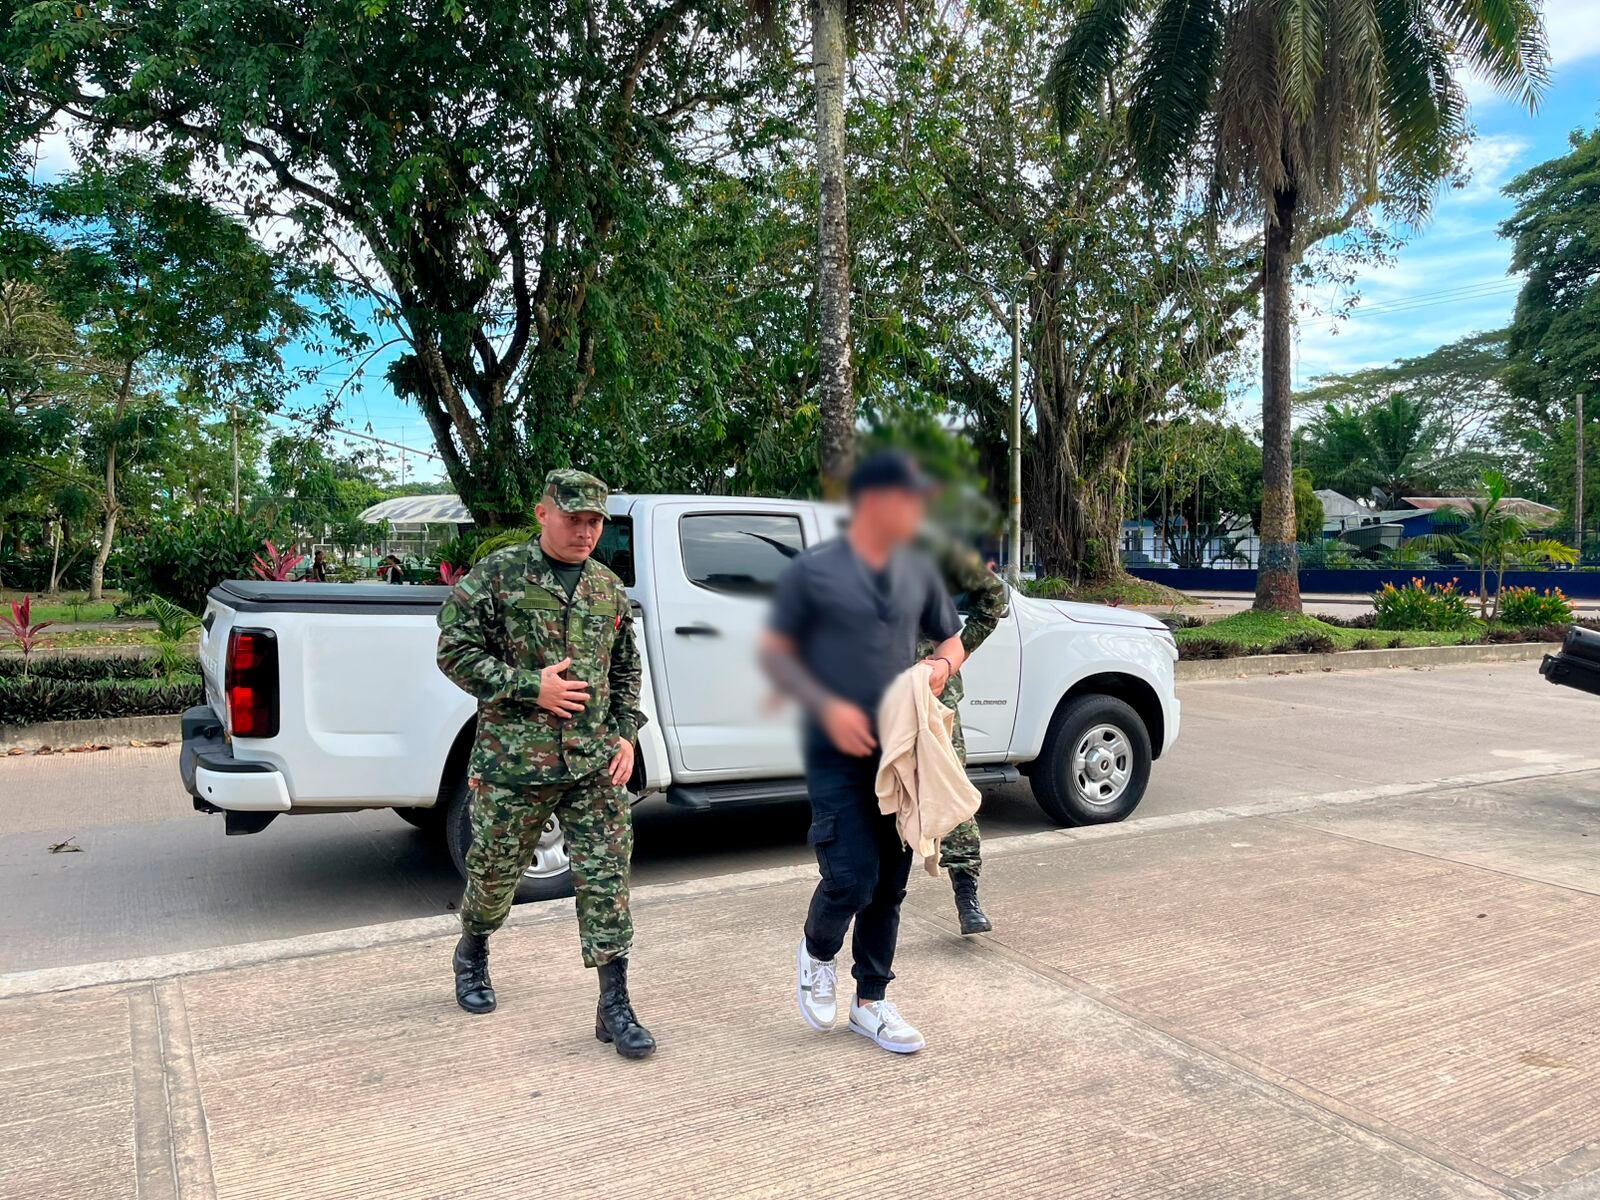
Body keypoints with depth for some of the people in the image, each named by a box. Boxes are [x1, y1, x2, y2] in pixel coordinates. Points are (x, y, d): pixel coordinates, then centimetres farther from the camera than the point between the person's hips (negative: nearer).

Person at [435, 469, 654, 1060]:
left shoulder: (609, 589, 10)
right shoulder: (496, 574, -5)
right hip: (512, 764, -3)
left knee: (606, 879, -1)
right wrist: (530, 686, -15)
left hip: (595, 766, 3)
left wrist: (625, 734, 5)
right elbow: (454, 651, -7)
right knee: (495, 874, 14)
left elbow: (626, 671, 19)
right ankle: (471, 953, 45)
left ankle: (614, 1007, 8)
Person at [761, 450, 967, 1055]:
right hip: (838, 753, -5)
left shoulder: (919, 571, 8)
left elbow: (952, 639, 19)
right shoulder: (813, 570, -6)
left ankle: (871, 1002, 27)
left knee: (890, 885, 10)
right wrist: (827, 706, -16)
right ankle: (816, 952, 23)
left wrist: (942, 665, -4)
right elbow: (775, 652, -3)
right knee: (852, 878, -10)